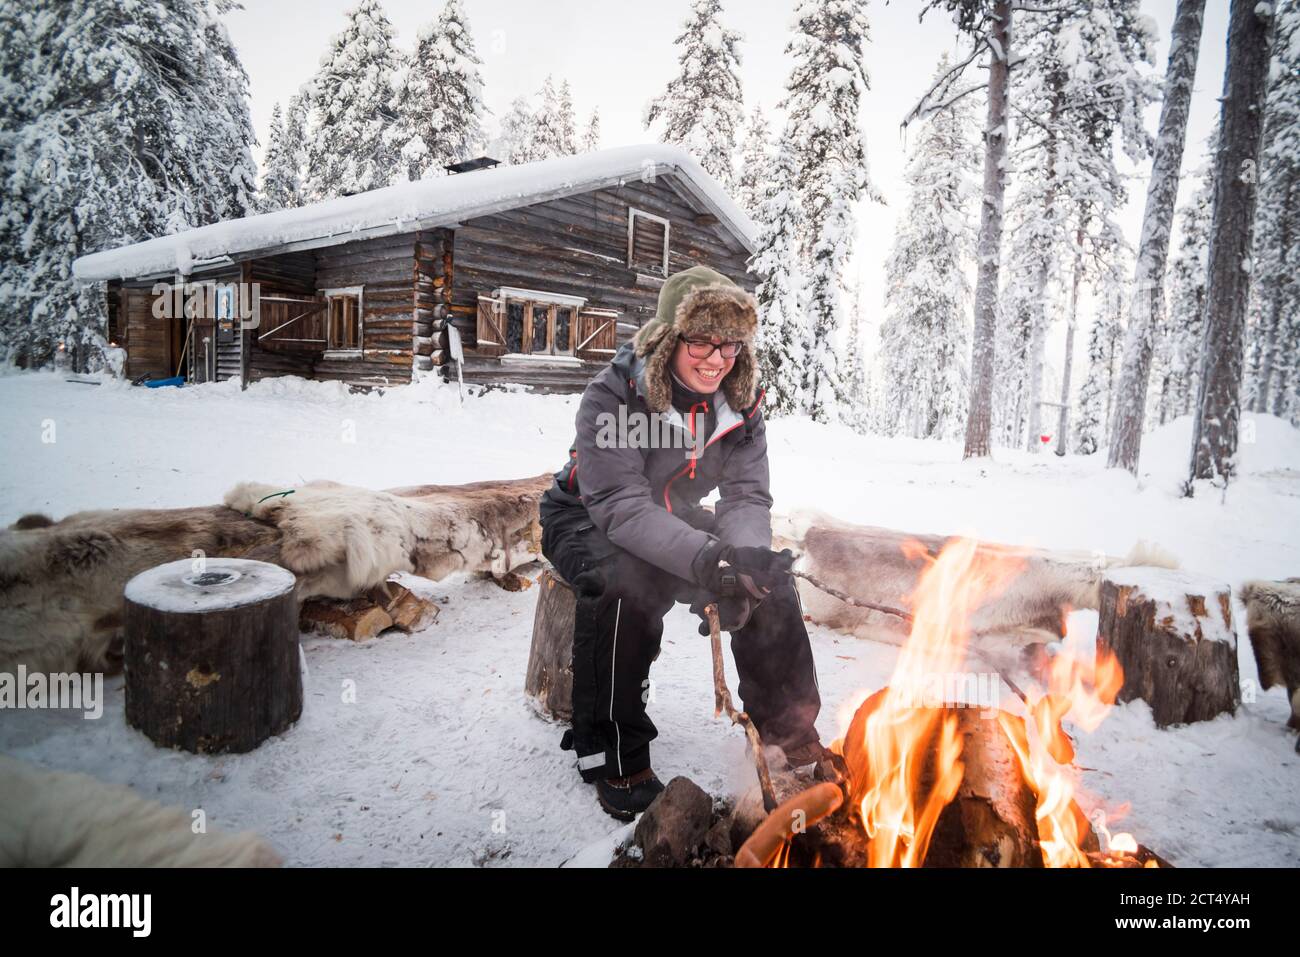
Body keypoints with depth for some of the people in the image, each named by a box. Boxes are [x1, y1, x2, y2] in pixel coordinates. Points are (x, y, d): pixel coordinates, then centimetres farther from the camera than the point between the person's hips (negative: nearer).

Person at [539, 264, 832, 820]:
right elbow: (621, 505, -37)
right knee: (625, 581, -37)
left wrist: (747, 556, -38)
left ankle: (788, 730, 5)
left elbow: (747, 498, -14)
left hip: (672, 519, 5)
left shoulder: (740, 404, -9)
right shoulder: (613, 395, -27)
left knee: (768, 576, -13)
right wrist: (707, 559, -52)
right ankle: (612, 756, -18)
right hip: (588, 520, -5)